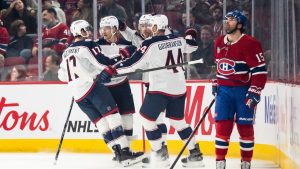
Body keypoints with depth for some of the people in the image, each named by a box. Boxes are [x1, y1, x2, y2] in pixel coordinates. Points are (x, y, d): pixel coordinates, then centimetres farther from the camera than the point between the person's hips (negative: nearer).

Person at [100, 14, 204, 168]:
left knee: (146, 118, 5)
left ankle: (161, 156, 3)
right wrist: (190, 35, 47)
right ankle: (195, 154, 17)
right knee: (178, 120, 19)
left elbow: (133, 63, -16)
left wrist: (111, 70, -12)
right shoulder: (178, 39, 5)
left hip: (160, 88, -7)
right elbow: (192, 46, 25)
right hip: (179, 88, 7)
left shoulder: (150, 44, -13)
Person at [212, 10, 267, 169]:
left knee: (245, 128, 2)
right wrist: (216, 83, 20)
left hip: (243, 91, -5)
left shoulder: (249, 44, -14)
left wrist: (254, 93, -19)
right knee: (222, 125, -1)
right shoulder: (219, 43, 8)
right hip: (224, 90, 5)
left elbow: (260, 71, -15)